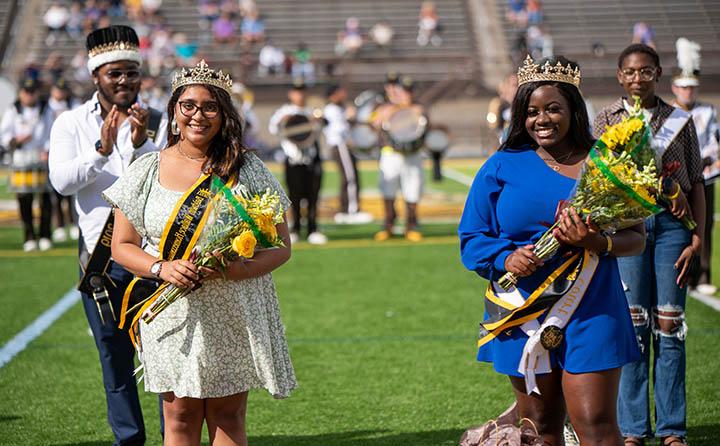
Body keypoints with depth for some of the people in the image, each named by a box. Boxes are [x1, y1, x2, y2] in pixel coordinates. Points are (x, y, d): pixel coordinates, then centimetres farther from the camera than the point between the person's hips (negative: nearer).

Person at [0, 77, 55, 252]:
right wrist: (18, 139, -14)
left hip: (43, 159, 0)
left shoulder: (46, 110, 10)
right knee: (24, 201, -1)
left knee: (46, 198, -4)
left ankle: (45, 237, 4)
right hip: (21, 159, 0)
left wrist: (48, 150, -11)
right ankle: (30, 238, 7)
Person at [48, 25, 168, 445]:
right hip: (100, 251, 1)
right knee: (115, 355, 10)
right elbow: (62, 180, -11)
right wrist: (101, 150, -25)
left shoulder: (159, 122, 1)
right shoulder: (71, 123, 3)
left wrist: (141, 144, -25)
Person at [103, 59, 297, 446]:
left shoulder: (248, 170, 2)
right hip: (172, 316, 0)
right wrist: (161, 267, -14)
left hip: (235, 317, 0)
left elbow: (281, 246, 1)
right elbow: (122, 246, 6)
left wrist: (235, 268, -18)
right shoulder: (148, 171, 4)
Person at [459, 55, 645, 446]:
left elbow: (636, 237, 5)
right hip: (523, 315, 1)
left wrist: (596, 243, -17)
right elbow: (472, 237, 7)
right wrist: (506, 257, -14)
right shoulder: (502, 167, 5)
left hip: (590, 313, -1)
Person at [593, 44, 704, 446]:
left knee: (670, 325, 1)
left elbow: (696, 183, 10)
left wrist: (697, 238, -1)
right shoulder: (608, 120, 8)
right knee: (632, 324, -2)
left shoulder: (679, 121, 9)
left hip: (673, 223, 1)